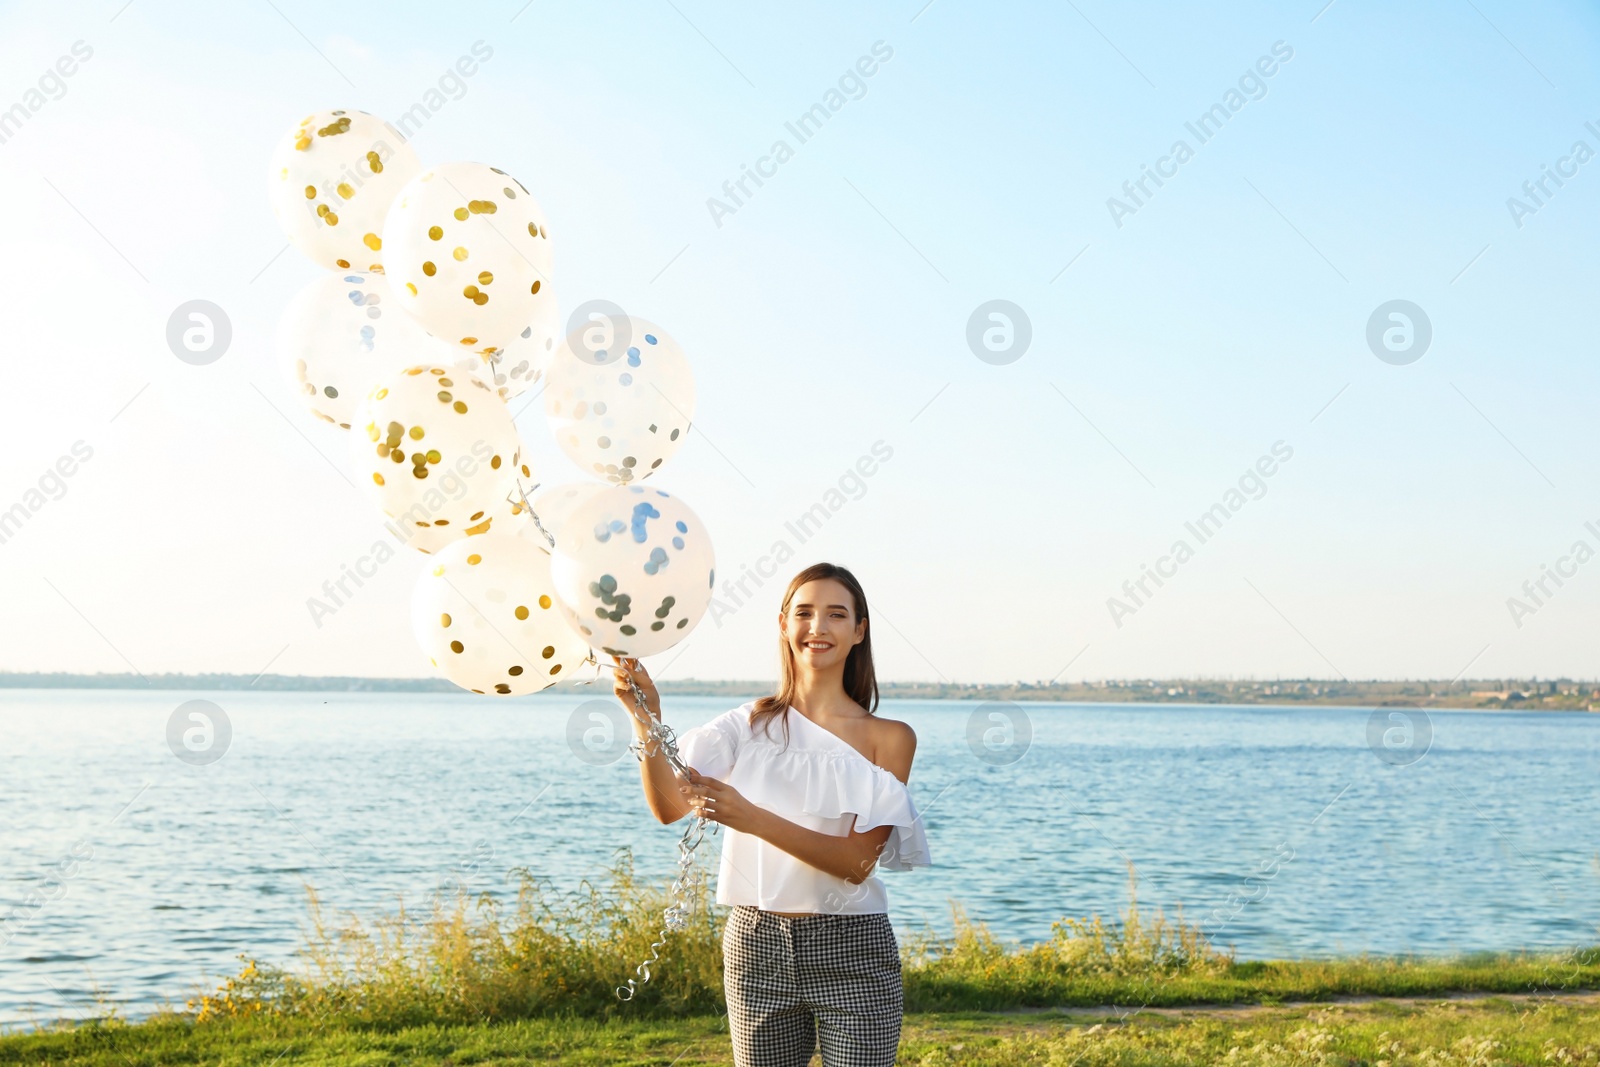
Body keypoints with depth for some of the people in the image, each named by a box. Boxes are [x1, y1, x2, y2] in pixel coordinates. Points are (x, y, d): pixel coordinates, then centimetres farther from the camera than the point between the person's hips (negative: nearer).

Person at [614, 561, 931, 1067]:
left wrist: (753, 819, -24)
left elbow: (858, 862, -13)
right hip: (757, 945, 2)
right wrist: (646, 714, -21)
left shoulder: (888, 738, -2)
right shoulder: (751, 724, 5)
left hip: (851, 952, -2)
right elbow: (669, 806, -8)